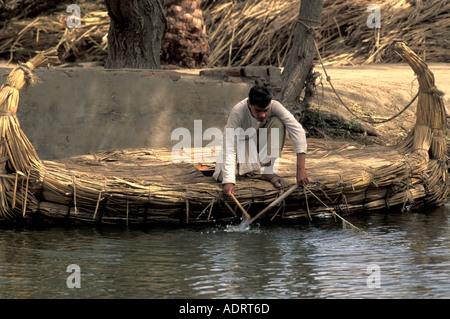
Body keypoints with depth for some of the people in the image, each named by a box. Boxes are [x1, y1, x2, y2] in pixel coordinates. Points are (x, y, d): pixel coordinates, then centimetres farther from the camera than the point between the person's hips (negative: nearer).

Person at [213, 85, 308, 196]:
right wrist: (229, 181, -51)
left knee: (278, 122, -30)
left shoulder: (274, 106, -32)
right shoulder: (237, 113, -37)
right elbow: (229, 148, -39)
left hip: (260, 140, 2)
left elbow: (297, 130, -37)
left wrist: (301, 169, -45)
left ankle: (268, 172, -19)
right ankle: (244, 165, 10)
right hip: (242, 142, -1)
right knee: (221, 176, -24)